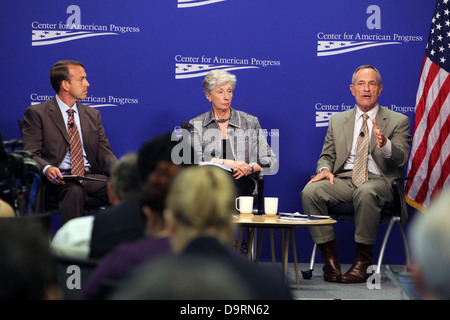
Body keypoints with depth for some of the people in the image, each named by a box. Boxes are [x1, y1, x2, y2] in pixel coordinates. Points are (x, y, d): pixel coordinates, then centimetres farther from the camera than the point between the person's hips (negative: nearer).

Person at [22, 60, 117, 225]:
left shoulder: (93, 115, 22)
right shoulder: (36, 113, 5)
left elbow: (104, 152, 15)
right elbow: (30, 154, -2)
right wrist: (47, 168, -25)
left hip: (91, 177, 4)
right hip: (59, 180, -4)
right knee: (74, 190, -39)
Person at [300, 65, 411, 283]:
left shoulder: (397, 121, 9)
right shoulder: (338, 120, 19)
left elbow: (400, 158, -5)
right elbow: (326, 156, 18)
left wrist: (384, 144, -27)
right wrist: (325, 169, -7)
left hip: (379, 181, -3)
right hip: (343, 180, 3)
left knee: (366, 192, -40)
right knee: (311, 191, -27)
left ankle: (363, 261, -28)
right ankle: (330, 258, -20)